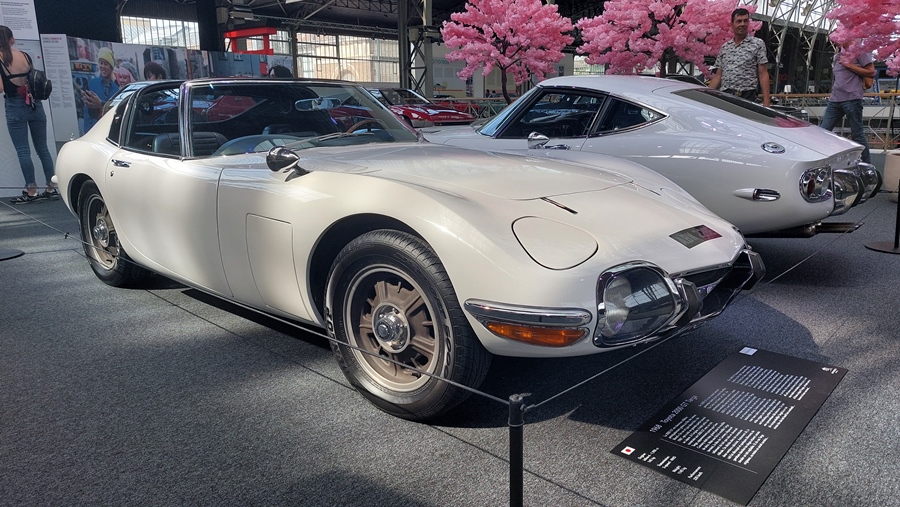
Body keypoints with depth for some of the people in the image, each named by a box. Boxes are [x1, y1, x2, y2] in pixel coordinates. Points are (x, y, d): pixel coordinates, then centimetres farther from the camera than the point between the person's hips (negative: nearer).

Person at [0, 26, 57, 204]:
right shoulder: (25, 57, 5)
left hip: (15, 107, -4)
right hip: (34, 104, 5)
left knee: (23, 151, 0)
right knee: (42, 148, 9)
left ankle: (31, 191, 1)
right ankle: (51, 188, 11)